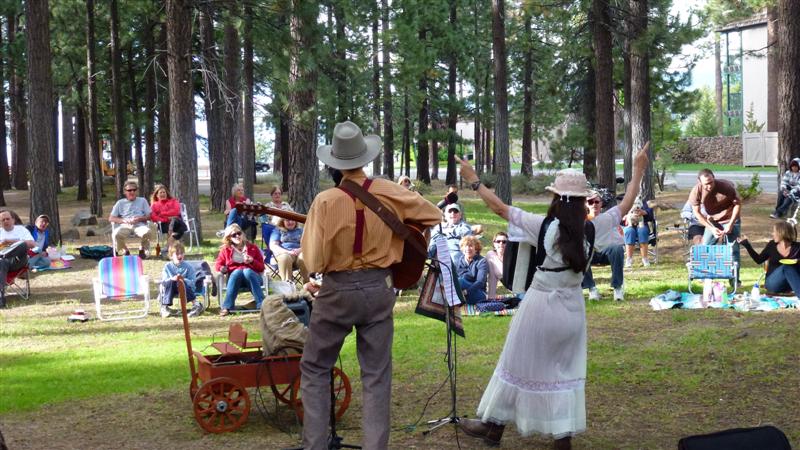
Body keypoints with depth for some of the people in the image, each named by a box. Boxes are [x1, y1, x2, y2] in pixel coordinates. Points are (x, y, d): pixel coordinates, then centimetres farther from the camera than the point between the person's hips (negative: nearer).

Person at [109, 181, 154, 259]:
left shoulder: (142, 200, 22)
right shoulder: (120, 203, 21)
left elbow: (149, 216, 14)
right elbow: (111, 218, 12)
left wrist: (140, 219, -8)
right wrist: (123, 221, -7)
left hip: (139, 225, 0)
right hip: (125, 226, 0)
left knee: (148, 232, -35)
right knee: (117, 234, -35)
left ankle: (142, 249, -2)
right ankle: (125, 251, -3)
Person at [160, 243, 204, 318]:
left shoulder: (188, 267, -6)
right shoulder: (167, 266, -2)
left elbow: (192, 282, -11)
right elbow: (163, 282, -10)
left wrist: (183, 280, -31)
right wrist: (171, 279, -32)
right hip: (171, 289, 2)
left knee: (183, 283, -33)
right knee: (170, 282, -30)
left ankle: (197, 304, -30)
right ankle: (164, 307, -29)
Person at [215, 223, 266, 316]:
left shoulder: (253, 248, 13)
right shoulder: (226, 250, 15)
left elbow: (261, 267, 8)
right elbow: (218, 264, 13)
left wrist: (252, 261, -12)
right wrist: (222, 268, -11)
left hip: (252, 276, 0)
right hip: (234, 277, 0)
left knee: (247, 271, -36)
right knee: (238, 271, -36)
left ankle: (262, 305, -44)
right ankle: (227, 307, -43)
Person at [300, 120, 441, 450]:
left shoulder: (326, 201, -16)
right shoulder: (390, 194, -6)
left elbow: (314, 263, -14)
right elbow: (435, 215, 7)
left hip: (337, 291, -2)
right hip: (378, 289, 3)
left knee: (314, 368, 14)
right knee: (376, 375, 10)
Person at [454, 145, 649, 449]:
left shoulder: (545, 227, -14)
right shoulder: (593, 229, -7)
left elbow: (500, 208, -9)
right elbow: (625, 206, 7)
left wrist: (473, 181, 0)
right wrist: (638, 171, 18)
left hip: (541, 305, -3)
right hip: (572, 307, 3)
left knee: (521, 366, 9)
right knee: (567, 371, 14)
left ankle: (494, 426, 21)